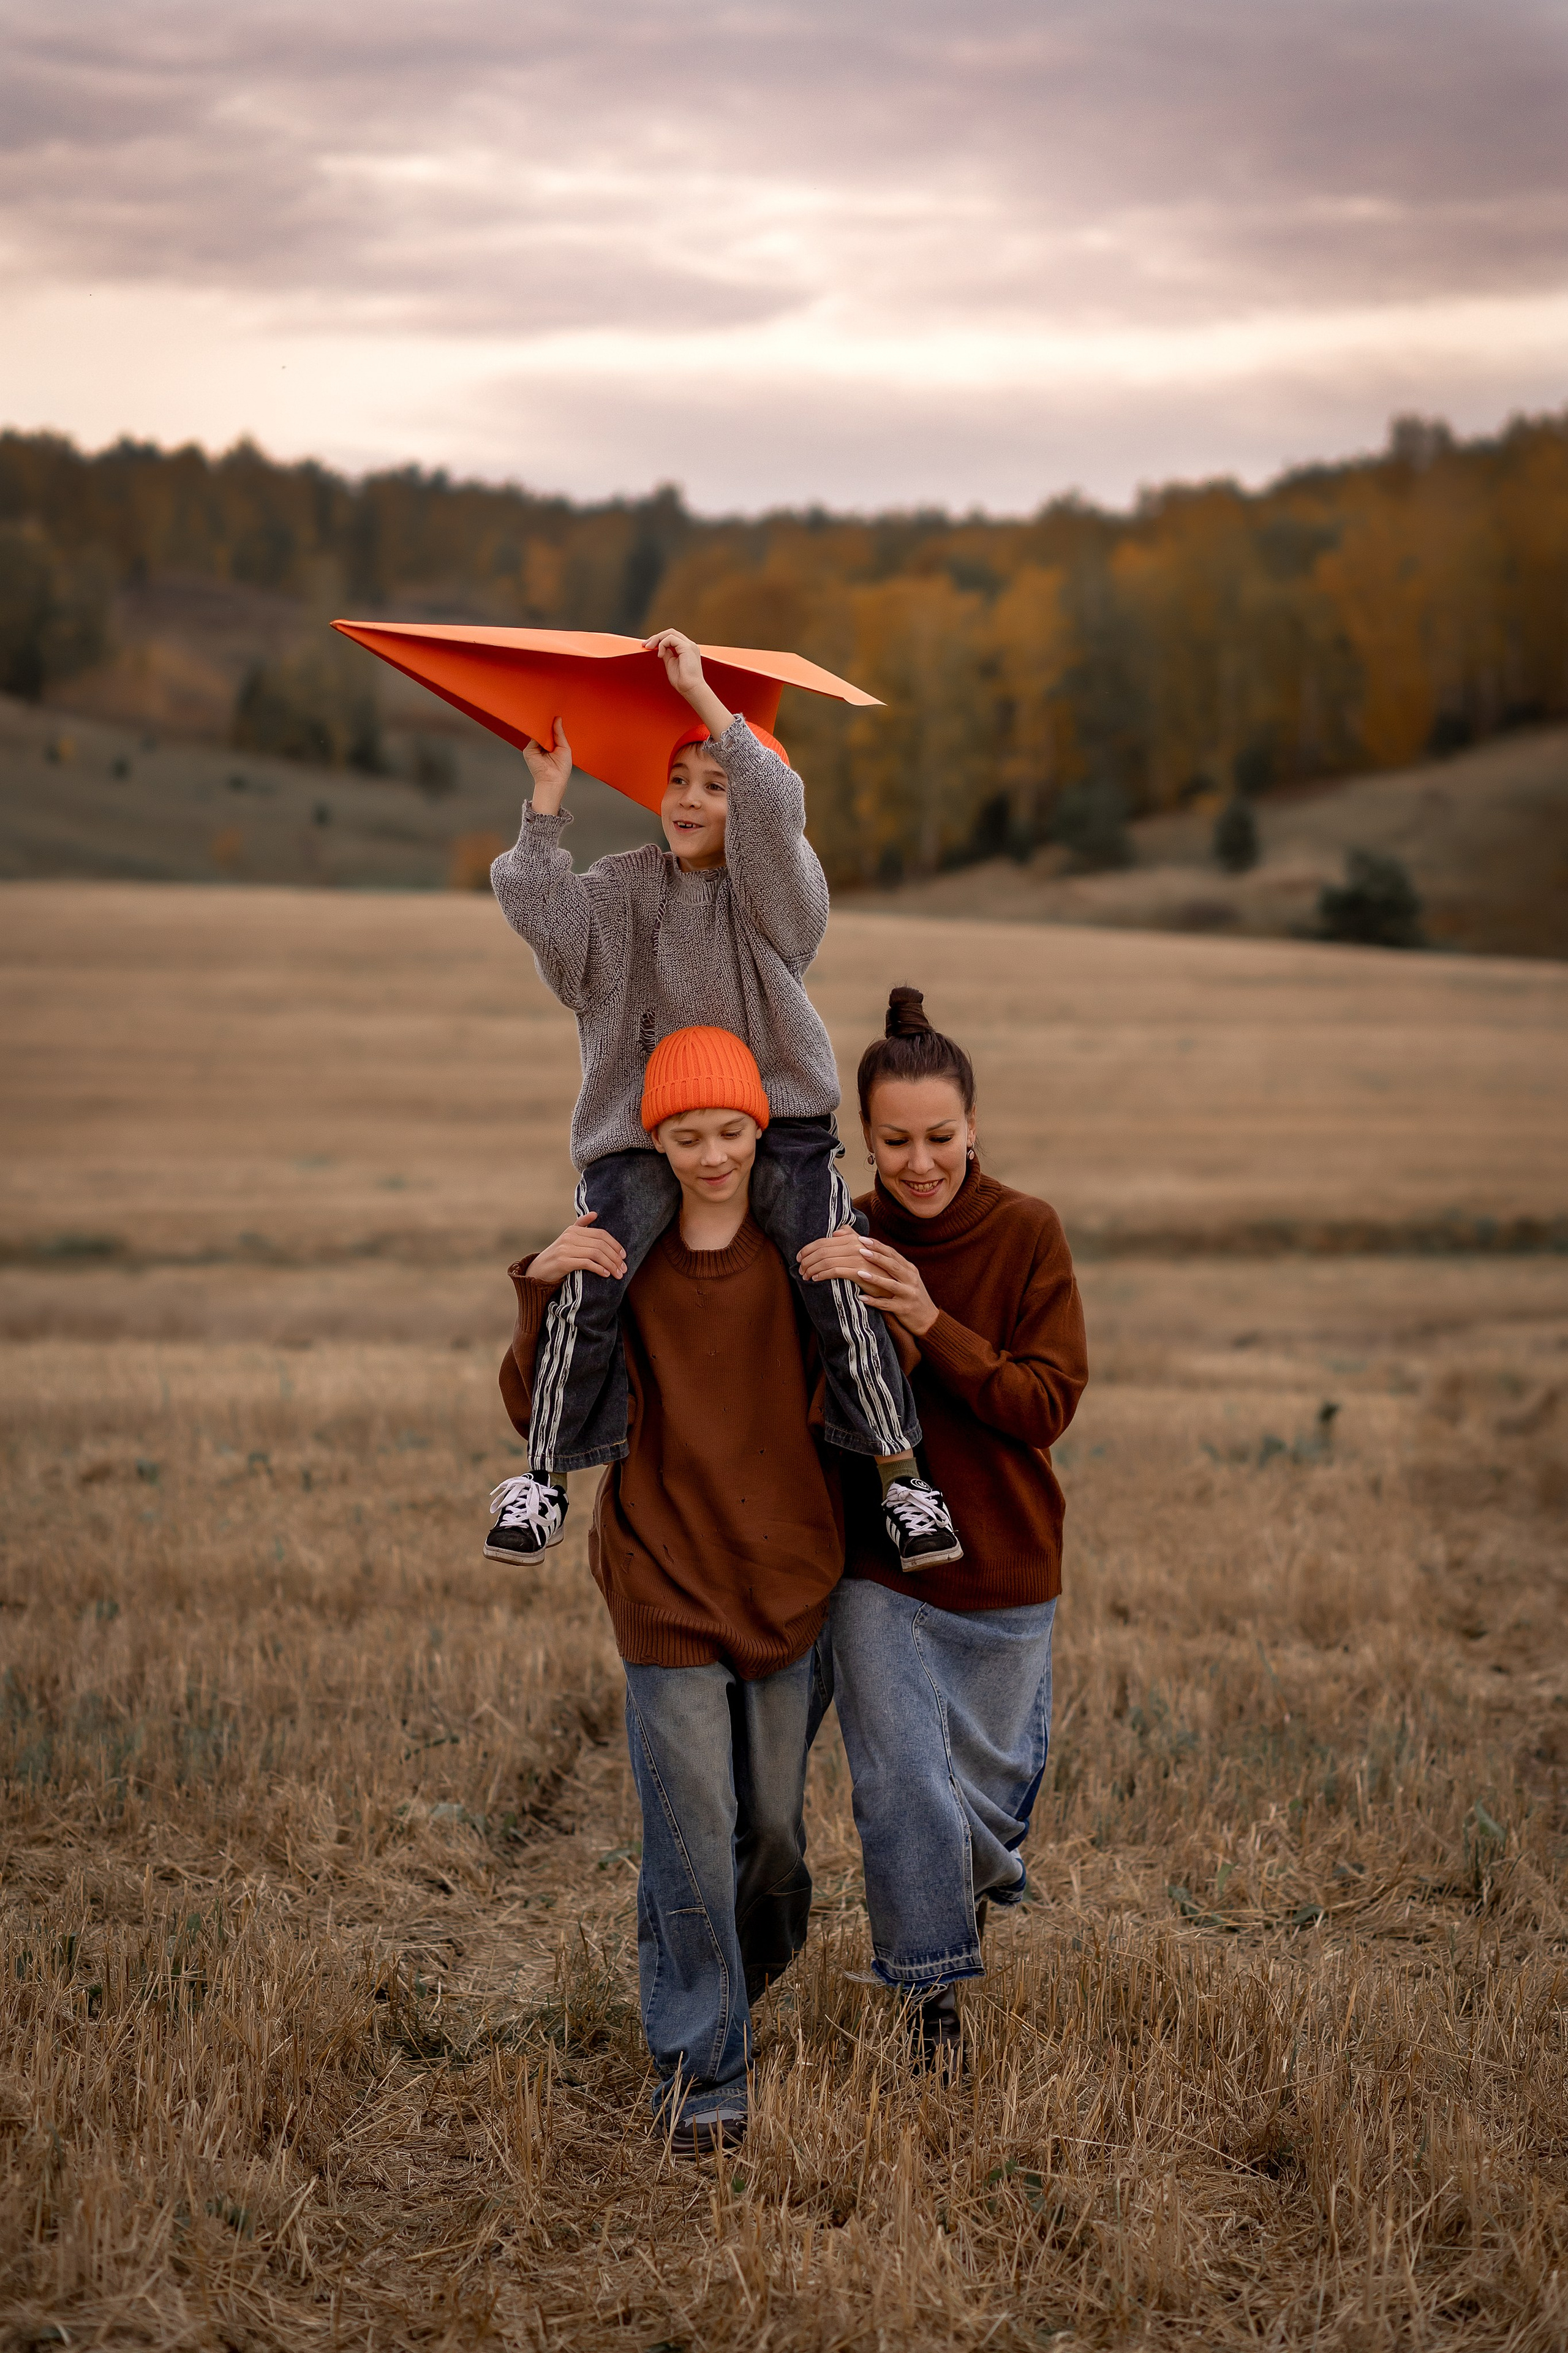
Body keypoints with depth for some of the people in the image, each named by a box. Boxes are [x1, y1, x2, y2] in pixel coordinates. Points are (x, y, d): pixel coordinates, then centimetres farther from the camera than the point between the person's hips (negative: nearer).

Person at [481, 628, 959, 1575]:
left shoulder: (775, 888, 1)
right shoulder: (623, 890, 9)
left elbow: (772, 805, -19)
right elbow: (542, 914, -7)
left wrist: (700, 692, -19)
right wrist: (548, 801, -8)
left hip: (778, 1118, -1)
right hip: (645, 1131, 1)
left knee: (838, 1281, -19)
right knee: (588, 1282, -20)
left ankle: (900, 1475, -7)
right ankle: (546, 1477, -8)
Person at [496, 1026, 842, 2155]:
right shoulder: (619, 1253, -5)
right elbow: (540, 1413, -7)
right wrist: (543, 1294, -22)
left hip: (790, 1575, 2)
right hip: (667, 1582, -1)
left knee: (774, 1820, 15)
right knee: (692, 1829, -3)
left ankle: (752, 1968, 45)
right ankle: (702, 2067, 8)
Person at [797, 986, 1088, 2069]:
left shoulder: (1028, 1234, -11)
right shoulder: (842, 1242, -7)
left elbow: (1049, 1404, -16)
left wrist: (931, 1325, -27)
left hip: (1006, 1568, 0)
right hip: (877, 1570, 0)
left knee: (990, 1775, 17)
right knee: (902, 1785, -4)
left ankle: (990, 1862, 52)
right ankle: (938, 1999, 14)